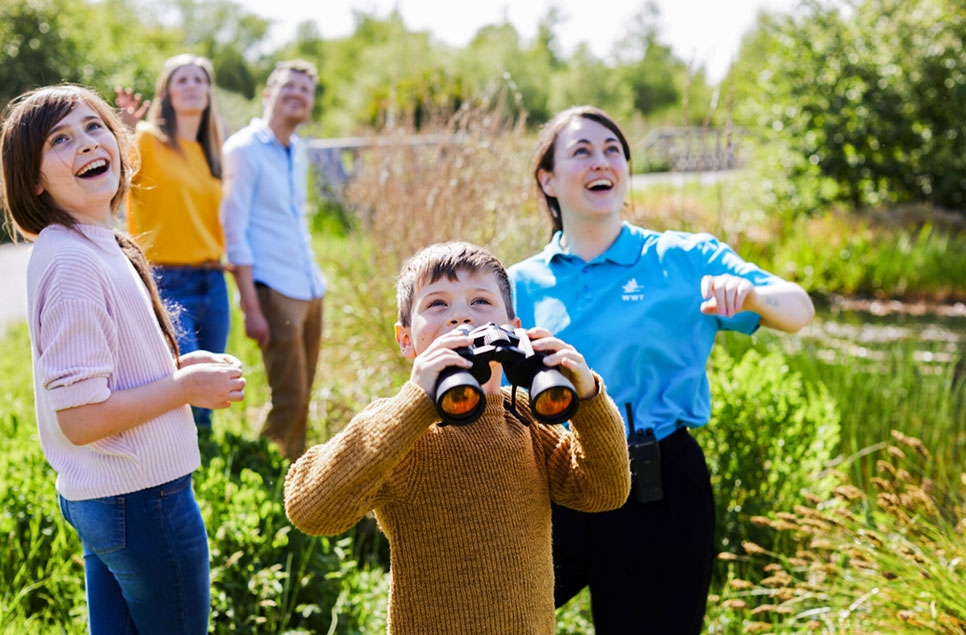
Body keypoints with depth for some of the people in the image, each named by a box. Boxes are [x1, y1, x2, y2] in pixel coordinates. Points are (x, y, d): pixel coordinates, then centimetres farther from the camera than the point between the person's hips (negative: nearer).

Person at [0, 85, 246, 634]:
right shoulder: (73, 264, -21)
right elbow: (79, 418, -24)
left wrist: (180, 364, 4)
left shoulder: (99, 247, 8)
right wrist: (187, 387, -16)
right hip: (144, 499, -9)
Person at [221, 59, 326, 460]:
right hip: (274, 291, -7)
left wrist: (313, 280, 16)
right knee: (289, 400, -8)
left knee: (301, 399, 10)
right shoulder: (245, 149, -7)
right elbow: (234, 231, -11)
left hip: (309, 290, 7)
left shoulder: (297, 153, 14)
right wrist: (251, 306, -15)